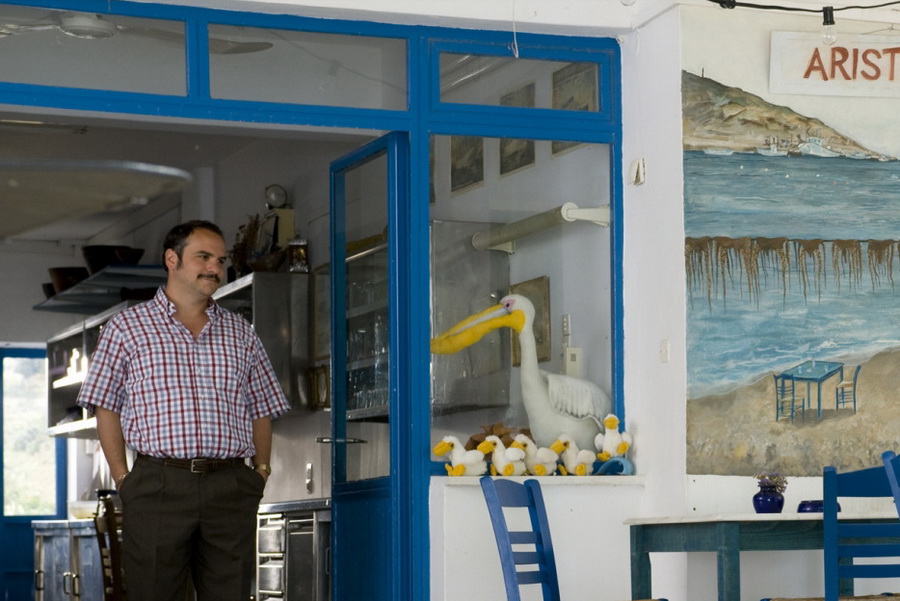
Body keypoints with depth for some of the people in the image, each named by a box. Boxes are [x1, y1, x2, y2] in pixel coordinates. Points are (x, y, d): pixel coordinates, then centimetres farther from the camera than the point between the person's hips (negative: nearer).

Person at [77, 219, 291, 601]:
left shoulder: (241, 333, 17)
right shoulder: (127, 326, 8)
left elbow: (263, 409, 18)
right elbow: (105, 407, 6)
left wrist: (261, 472, 7)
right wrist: (122, 478, -2)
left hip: (231, 486, 3)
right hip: (158, 481, -3)